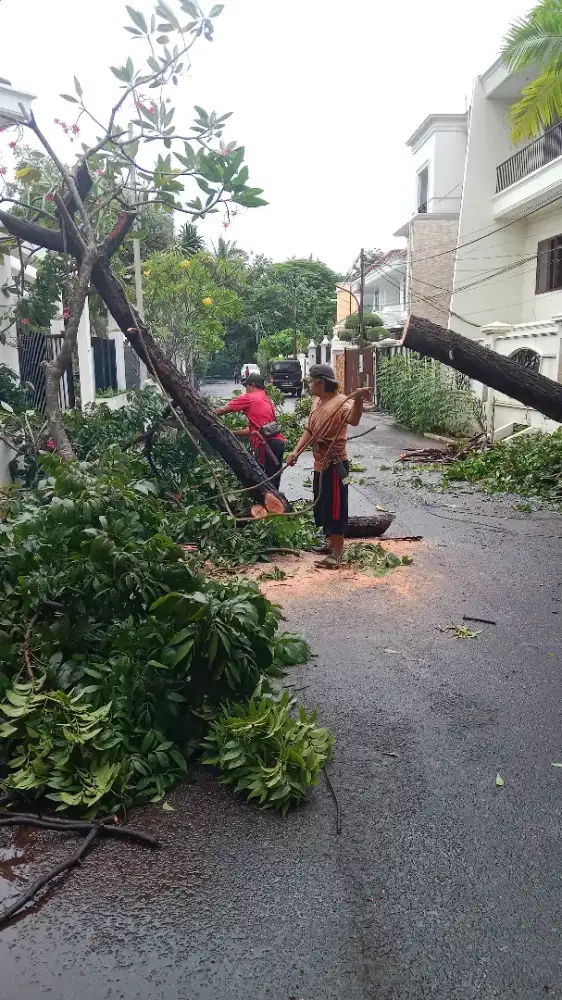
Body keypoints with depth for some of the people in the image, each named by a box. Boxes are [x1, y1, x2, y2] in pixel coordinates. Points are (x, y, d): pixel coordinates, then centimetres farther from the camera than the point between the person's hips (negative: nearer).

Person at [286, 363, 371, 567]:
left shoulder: (341, 401, -17)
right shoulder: (317, 401, 12)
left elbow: (353, 420, -38)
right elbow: (309, 430, 15)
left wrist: (358, 399, -56)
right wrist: (296, 451, 5)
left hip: (335, 464, -9)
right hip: (320, 463, 9)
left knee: (335, 507, -3)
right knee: (321, 505, 18)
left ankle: (337, 552, 5)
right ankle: (330, 543, 33)